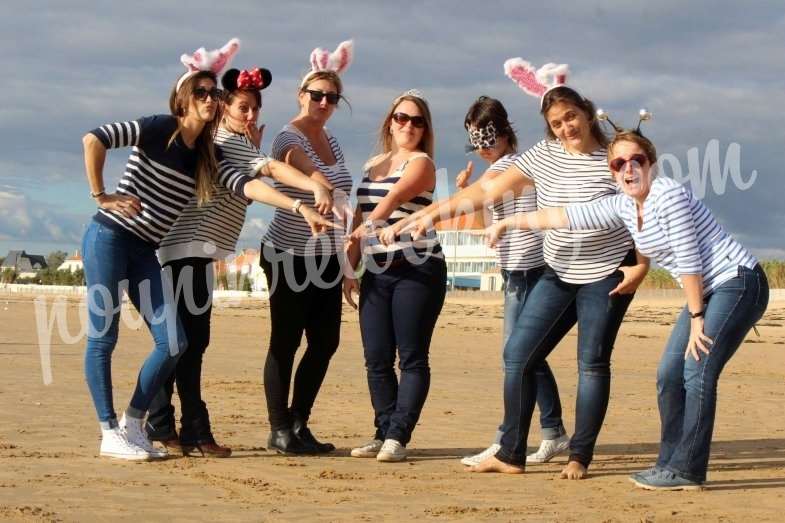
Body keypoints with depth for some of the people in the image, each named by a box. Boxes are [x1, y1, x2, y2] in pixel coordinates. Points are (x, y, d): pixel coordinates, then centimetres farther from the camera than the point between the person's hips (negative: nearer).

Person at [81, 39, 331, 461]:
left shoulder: (208, 155, 10)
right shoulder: (159, 129, -9)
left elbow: (246, 186, -2)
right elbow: (93, 139, -17)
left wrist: (299, 207, -13)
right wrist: (100, 195, -15)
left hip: (145, 252, 7)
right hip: (109, 238, -7)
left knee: (173, 341, -1)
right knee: (103, 336, -3)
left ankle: (133, 424, 12)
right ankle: (109, 433, 3)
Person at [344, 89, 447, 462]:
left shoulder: (421, 163, -3)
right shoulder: (372, 166, 18)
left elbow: (395, 197, -22)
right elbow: (361, 218, 21)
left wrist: (367, 227, -37)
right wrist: (350, 267, 14)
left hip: (417, 270, -7)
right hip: (377, 273, 7)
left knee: (412, 358, -6)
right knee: (376, 359, 3)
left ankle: (398, 437, -6)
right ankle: (383, 433, 10)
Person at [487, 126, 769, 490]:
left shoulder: (668, 195, -18)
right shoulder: (624, 207, 7)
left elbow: (689, 260, -19)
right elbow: (566, 217, 11)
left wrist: (695, 317, -17)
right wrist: (508, 223, 14)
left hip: (738, 283, -9)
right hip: (708, 292, 9)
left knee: (697, 371, -14)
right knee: (669, 375, 5)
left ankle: (687, 471, -11)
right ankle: (670, 463, 12)